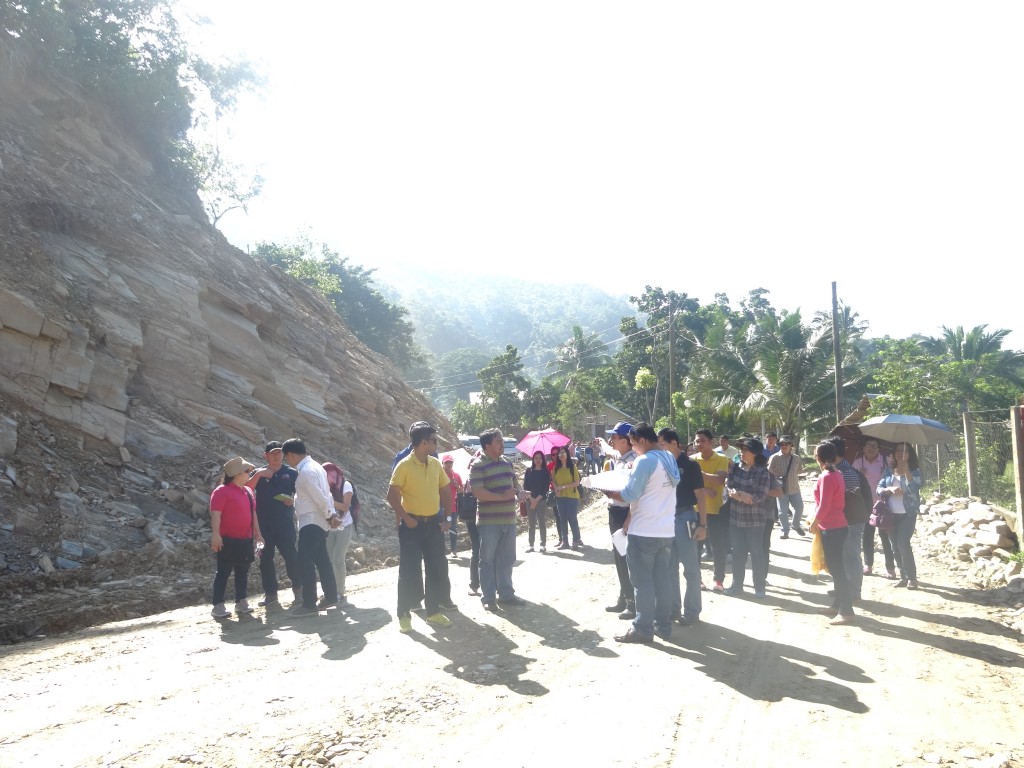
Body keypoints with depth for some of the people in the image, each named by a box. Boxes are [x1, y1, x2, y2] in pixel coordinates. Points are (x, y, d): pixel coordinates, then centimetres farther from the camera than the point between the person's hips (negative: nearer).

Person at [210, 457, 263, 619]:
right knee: (223, 572, -2)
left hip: (246, 539, 8)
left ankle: (241, 602, 21)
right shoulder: (222, 491, -12)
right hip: (227, 539, -8)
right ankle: (218, 605, 2)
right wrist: (216, 535, -26)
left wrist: (257, 533, 17)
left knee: (243, 571, 12)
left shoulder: (248, 491, 13)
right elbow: (215, 514, -18)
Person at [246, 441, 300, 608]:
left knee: (291, 556, -6)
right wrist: (258, 475, -15)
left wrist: (293, 500, -13)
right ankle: (270, 595, 13)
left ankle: (298, 590, 10)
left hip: (285, 522, -2)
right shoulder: (259, 473, 10)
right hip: (263, 523, 2)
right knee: (266, 558, 5)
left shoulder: (291, 473, 5)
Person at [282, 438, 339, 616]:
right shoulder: (314, 466, 13)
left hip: (311, 523, -10)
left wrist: (330, 515, -11)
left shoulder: (306, 471, -19)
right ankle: (331, 597, 20)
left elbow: (320, 497, -23)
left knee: (305, 562, -5)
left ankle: (309, 603, -1)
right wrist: (331, 514, 9)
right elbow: (325, 494, 13)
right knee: (322, 560, 14)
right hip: (318, 522, 10)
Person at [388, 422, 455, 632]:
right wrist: (406, 519, -15)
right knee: (409, 572, -2)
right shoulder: (404, 465, -12)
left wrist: (447, 518, 6)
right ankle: (404, 615, 9)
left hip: (433, 524, 6)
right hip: (413, 526, -6)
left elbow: (445, 492, 14)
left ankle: (433, 612, 21)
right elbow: (392, 496, -14)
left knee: (437, 569, 9)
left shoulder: (436, 464, 6)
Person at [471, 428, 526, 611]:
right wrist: (502, 496, -22)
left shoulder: (508, 463, 13)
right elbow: (478, 492, -19)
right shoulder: (478, 466, -10)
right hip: (489, 521, -7)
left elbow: (515, 484, 24)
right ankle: (488, 597, 9)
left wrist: (517, 493, 1)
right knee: (488, 559, 2)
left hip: (509, 519, 7)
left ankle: (506, 593, 24)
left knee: (507, 558, 13)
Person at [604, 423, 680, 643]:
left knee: (642, 581, 1)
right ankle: (663, 626, 18)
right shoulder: (670, 460, 11)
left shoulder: (645, 461, -15)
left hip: (643, 532, -8)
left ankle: (643, 629, 6)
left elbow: (630, 495, -17)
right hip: (667, 531, 8)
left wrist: (610, 493, -1)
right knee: (663, 580, 12)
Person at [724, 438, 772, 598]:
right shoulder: (735, 468, 5)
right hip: (735, 517, 4)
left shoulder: (763, 471, -8)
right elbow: (728, 488, -3)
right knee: (738, 552, 11)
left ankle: (759, 587, 15)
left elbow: (759, 497, -15)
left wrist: (737, 493, -12)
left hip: (755, 519, -4)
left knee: (757, 553, 4)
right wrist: (742, 495, -20)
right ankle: (737, 584, 21)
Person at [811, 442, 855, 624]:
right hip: (837, 526, 10)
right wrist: (819, 522, 16)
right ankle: (837, 604, 25)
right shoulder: (836, 473, 9)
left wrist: (814, 524, -6)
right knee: (835, 568, 17)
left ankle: (846, 611, 0)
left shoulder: (827, 477, -19)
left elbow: (824, 506, -20)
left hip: (831, 529, -10)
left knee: (837, 569, -4)